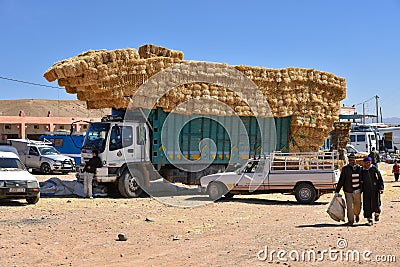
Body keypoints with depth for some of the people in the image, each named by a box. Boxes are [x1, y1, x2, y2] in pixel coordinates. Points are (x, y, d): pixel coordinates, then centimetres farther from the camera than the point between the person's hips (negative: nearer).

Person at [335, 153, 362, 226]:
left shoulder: (359, 168, 4)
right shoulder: (345, 169, -1)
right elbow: (341, 180, -1)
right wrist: (337, 190, -3)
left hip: (357, 191, 2)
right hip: (348, 191, -2)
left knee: (358, 206, 10)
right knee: (349, 207, -4)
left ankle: (357, 215, 41)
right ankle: (350, 221, 9)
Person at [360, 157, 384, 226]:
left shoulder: (375, 169, -1)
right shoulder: (362, 171, 4)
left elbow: (380, 179, 0)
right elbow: (361, 181, 12)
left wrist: (381, 188, -6)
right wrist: (361, 190, 9)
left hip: (375, 190, -2)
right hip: (366, 191, 2)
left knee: (376, 204, -2)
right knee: (367, 205, -1)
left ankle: (377, 214, 29)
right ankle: (370, 220, 8)